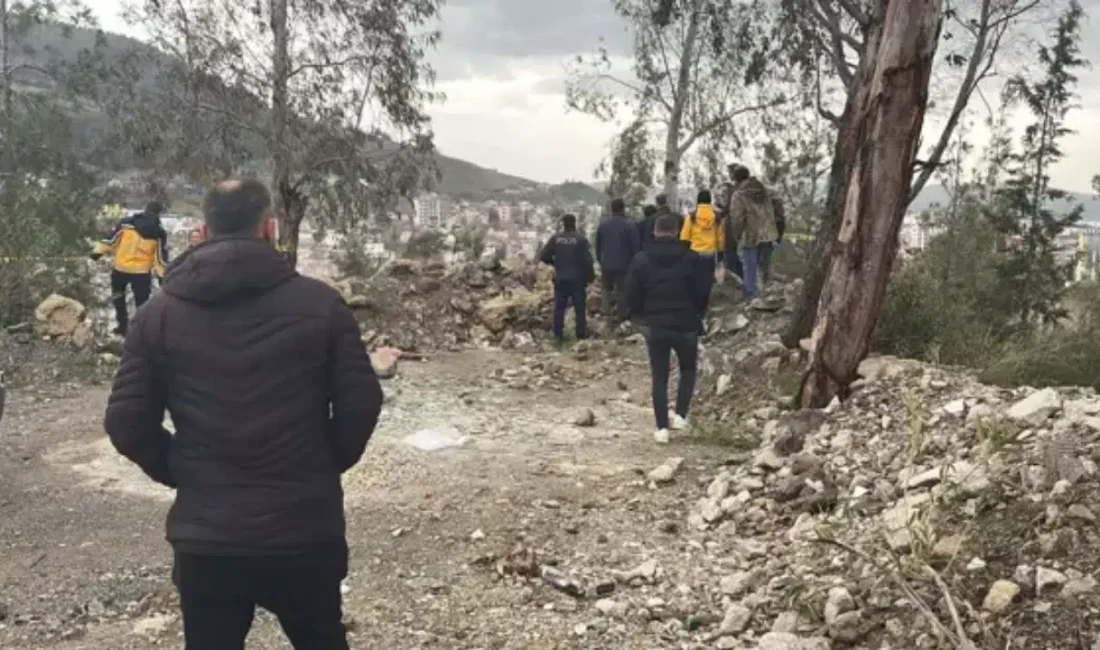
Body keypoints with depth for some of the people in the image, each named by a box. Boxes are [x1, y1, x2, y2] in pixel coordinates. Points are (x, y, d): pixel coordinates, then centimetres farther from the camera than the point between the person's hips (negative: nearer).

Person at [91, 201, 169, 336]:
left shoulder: (126, 223, -3)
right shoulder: (159, 233, -5)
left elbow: (111, 238, 0)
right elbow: (161, 256, -2)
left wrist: (99, 251, 10)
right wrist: (162, 274, 4)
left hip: (121, 268, 2)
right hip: (142, 272, -2)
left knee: (118, 293, 27)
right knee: (141, 301, 10)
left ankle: (123, 325, 28)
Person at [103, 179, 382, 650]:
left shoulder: (160, 313, 0)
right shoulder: (319, 302, -4)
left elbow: (126, 423, -1)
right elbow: (361, 402, -6)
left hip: (206, 537, 1)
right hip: (307, 530, 0)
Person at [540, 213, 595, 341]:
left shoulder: (555, 239, -2)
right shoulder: (581, 239, -10)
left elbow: (544, 256, -2)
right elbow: (587, 260, -13)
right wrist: (590, 276, 0)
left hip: (560, 279, 2)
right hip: (577, 279, -2)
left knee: (559, 307, 9)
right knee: (579, 307, 6)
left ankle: (558, 334, 8)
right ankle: (581, 333, 6)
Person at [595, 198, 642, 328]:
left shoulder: (602, 224, 2)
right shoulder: (629, 225, -12)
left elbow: (597, 245, 10)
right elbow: (636, 246, -10)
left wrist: (600, 260, 19)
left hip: (606, 264, 3)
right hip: (624, 265, -3)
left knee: (606, 288, 19)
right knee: (621, 291, 6)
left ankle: (608, 311, 1)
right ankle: (618, 318, 7)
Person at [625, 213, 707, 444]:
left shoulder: (641, 259, -2)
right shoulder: (691, 258, -5)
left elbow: (631, 295, -1)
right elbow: (702, 293, -5)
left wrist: (642, 315, 16)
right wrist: (696, 314, 13)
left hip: (655, 327, 1)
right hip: (685, 325, -1)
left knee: (659, 377, 7)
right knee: (688, 369, 20)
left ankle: (662, 428, 4)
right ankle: (680, 415, 9)